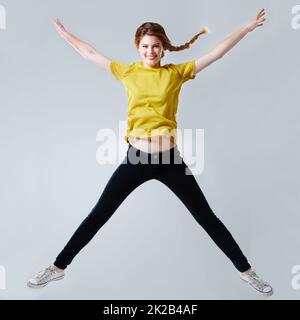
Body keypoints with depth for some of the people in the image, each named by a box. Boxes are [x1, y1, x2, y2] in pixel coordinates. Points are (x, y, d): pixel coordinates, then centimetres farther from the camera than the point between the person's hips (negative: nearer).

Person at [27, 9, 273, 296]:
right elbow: (91, 54, 16)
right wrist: (64, 33, 24)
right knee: (98, 215, 9)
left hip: (170, 160, 0)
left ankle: (246, 271, 26)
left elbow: (217, 52, 6)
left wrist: (248, 27, 7)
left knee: (206, 217, 9)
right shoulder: (128, 71, 6)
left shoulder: (176, 72, 4)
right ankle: (58, 267, 26)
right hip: (136, 158, 1)